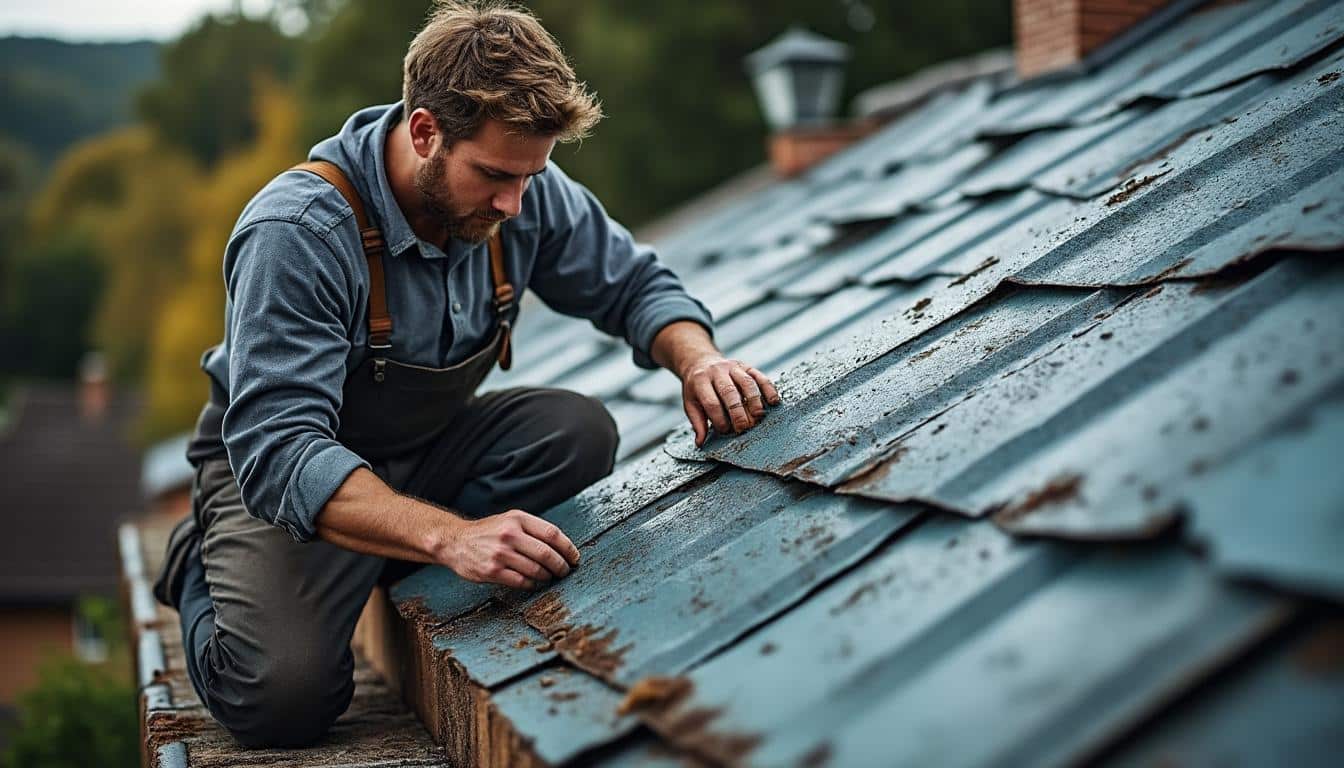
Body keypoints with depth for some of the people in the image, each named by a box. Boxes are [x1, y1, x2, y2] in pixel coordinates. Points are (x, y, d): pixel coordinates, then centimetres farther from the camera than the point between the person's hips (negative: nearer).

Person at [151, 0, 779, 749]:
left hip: (430, 447, 6)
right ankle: (205, 569, 5)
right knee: (285, 695, -28)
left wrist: (696, 359, -23)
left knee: (580, 432, -21)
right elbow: (278, 450, -38)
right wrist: (451, 535, -52)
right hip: (281, 467, -5)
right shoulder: (296, 236, -31)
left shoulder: (521, 192, -13)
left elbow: (635, 283, 1)